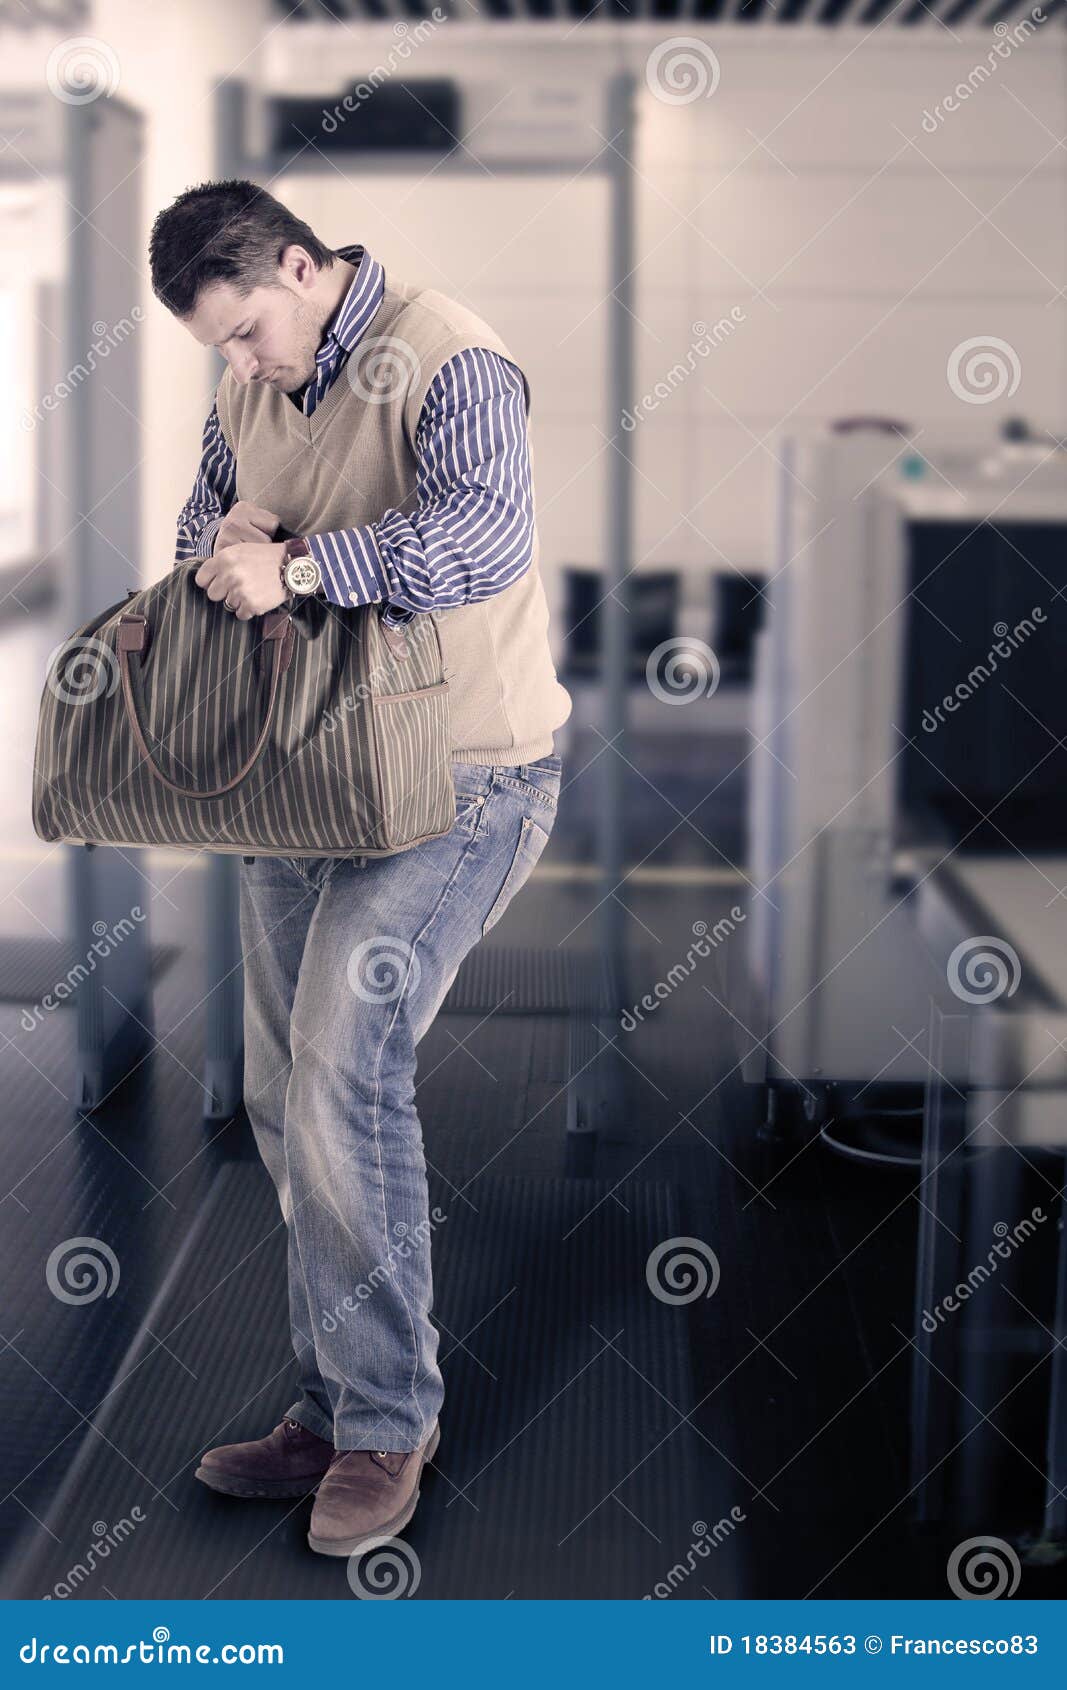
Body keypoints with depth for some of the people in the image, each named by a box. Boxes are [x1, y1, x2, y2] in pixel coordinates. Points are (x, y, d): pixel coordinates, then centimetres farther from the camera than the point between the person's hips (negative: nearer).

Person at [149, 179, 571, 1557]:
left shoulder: (449, 364, -15)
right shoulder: (250, 388, 9)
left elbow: (485, 538, -31)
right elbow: (203, 514, 22)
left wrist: (295, 566, -33)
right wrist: (225, 541, -2)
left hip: (456, 778, -8)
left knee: (342, 1062, -19)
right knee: (283, 1093, 9)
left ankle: (387, 1420, -4)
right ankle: (335, 1412, 21)